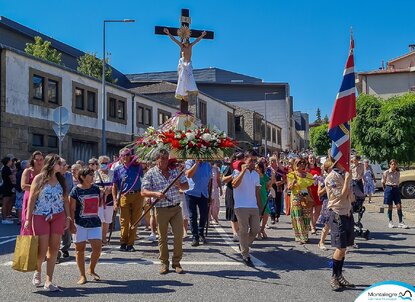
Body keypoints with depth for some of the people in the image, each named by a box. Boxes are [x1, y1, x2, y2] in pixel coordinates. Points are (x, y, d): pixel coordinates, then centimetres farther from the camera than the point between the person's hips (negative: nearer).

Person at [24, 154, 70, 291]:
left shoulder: (61, 180, 9)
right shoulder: (39, 178, -2)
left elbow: (65, 200, 11)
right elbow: (32, 199, -3)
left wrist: (68, 217, 4)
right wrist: (28, 219, -7)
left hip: (58, 217, 4)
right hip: (40, 217, -4)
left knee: (54, 248, 2)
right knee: (42, 249, -5)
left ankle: (48, 281, 10)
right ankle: (38, 271, 27)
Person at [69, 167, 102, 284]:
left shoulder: (96, 189, 7)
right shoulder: (76, 190, -6)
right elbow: (72, 209, -6)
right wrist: (72, 223, -11)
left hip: (95, 223, 4)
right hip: (80, 223, -4)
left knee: (97, 248, -3)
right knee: (80, 249, 4)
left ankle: (91, 270, 23)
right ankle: (82, 275, 16)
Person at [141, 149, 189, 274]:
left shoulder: (175, 170, 8)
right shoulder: (151, 173, -2)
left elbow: (186, 185, 11)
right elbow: (143, 192, -7)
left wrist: (180, 185, -12)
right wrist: (155, 194, -26)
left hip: (176, 208, 3)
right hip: (161, 210, -2)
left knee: (179, 235, -1)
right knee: (162, 237, 4)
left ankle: (176, 262, 12)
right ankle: (164, 263, 18)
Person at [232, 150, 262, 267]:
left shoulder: (256, 174, 15)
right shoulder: (238, 171, -5)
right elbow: (234, 184, -23)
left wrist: (260, 206, 17)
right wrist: (243, 171, -25)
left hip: (254, 207, 6)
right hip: (241, 206, -6)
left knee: (255, 230, 6)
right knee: (244, 231, -3)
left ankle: (243, 245, 30)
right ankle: (245, 256, 4)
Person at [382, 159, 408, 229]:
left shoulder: (398, 173, 8)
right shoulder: (386, 172, -4)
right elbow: (383, 182, 3)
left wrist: (397, 188, 11)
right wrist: (386, 190, 4)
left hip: (396, 189, 3)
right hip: (389, 189, -3)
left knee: (399, 206, -3)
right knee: (390, 206, 2)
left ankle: (401, 222, -1)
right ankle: (390, 222, 13)